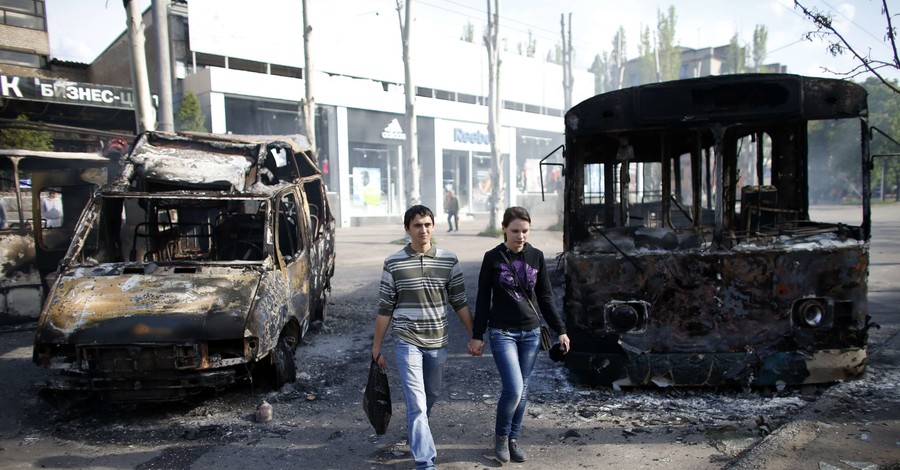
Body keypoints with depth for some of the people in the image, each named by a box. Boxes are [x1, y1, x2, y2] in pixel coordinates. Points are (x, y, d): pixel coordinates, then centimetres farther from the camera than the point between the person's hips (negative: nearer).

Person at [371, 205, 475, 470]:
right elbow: (385, 309, -1)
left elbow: (460, 303, 6)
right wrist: (376, 347, 1)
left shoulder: (449, 261, -1)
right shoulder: (393, 263, -6)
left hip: (437, 342, 3)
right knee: (417, 403, -6)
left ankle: (417, 430, 50)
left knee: (431, 396, 21)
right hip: (407, 342, -3)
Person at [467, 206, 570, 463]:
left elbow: (545, 297, 8)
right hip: (502, 333, -3)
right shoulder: (493, 257, -6)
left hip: (531, 333, 3)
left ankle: (513, 439, 27)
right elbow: (483, 299, -2)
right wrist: (478, 335, -3)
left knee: (522, 390, 9)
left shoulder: (536, 256, 2)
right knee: (513, 389, -12)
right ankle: (501, 436, 15)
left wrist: (560, 330, 5)